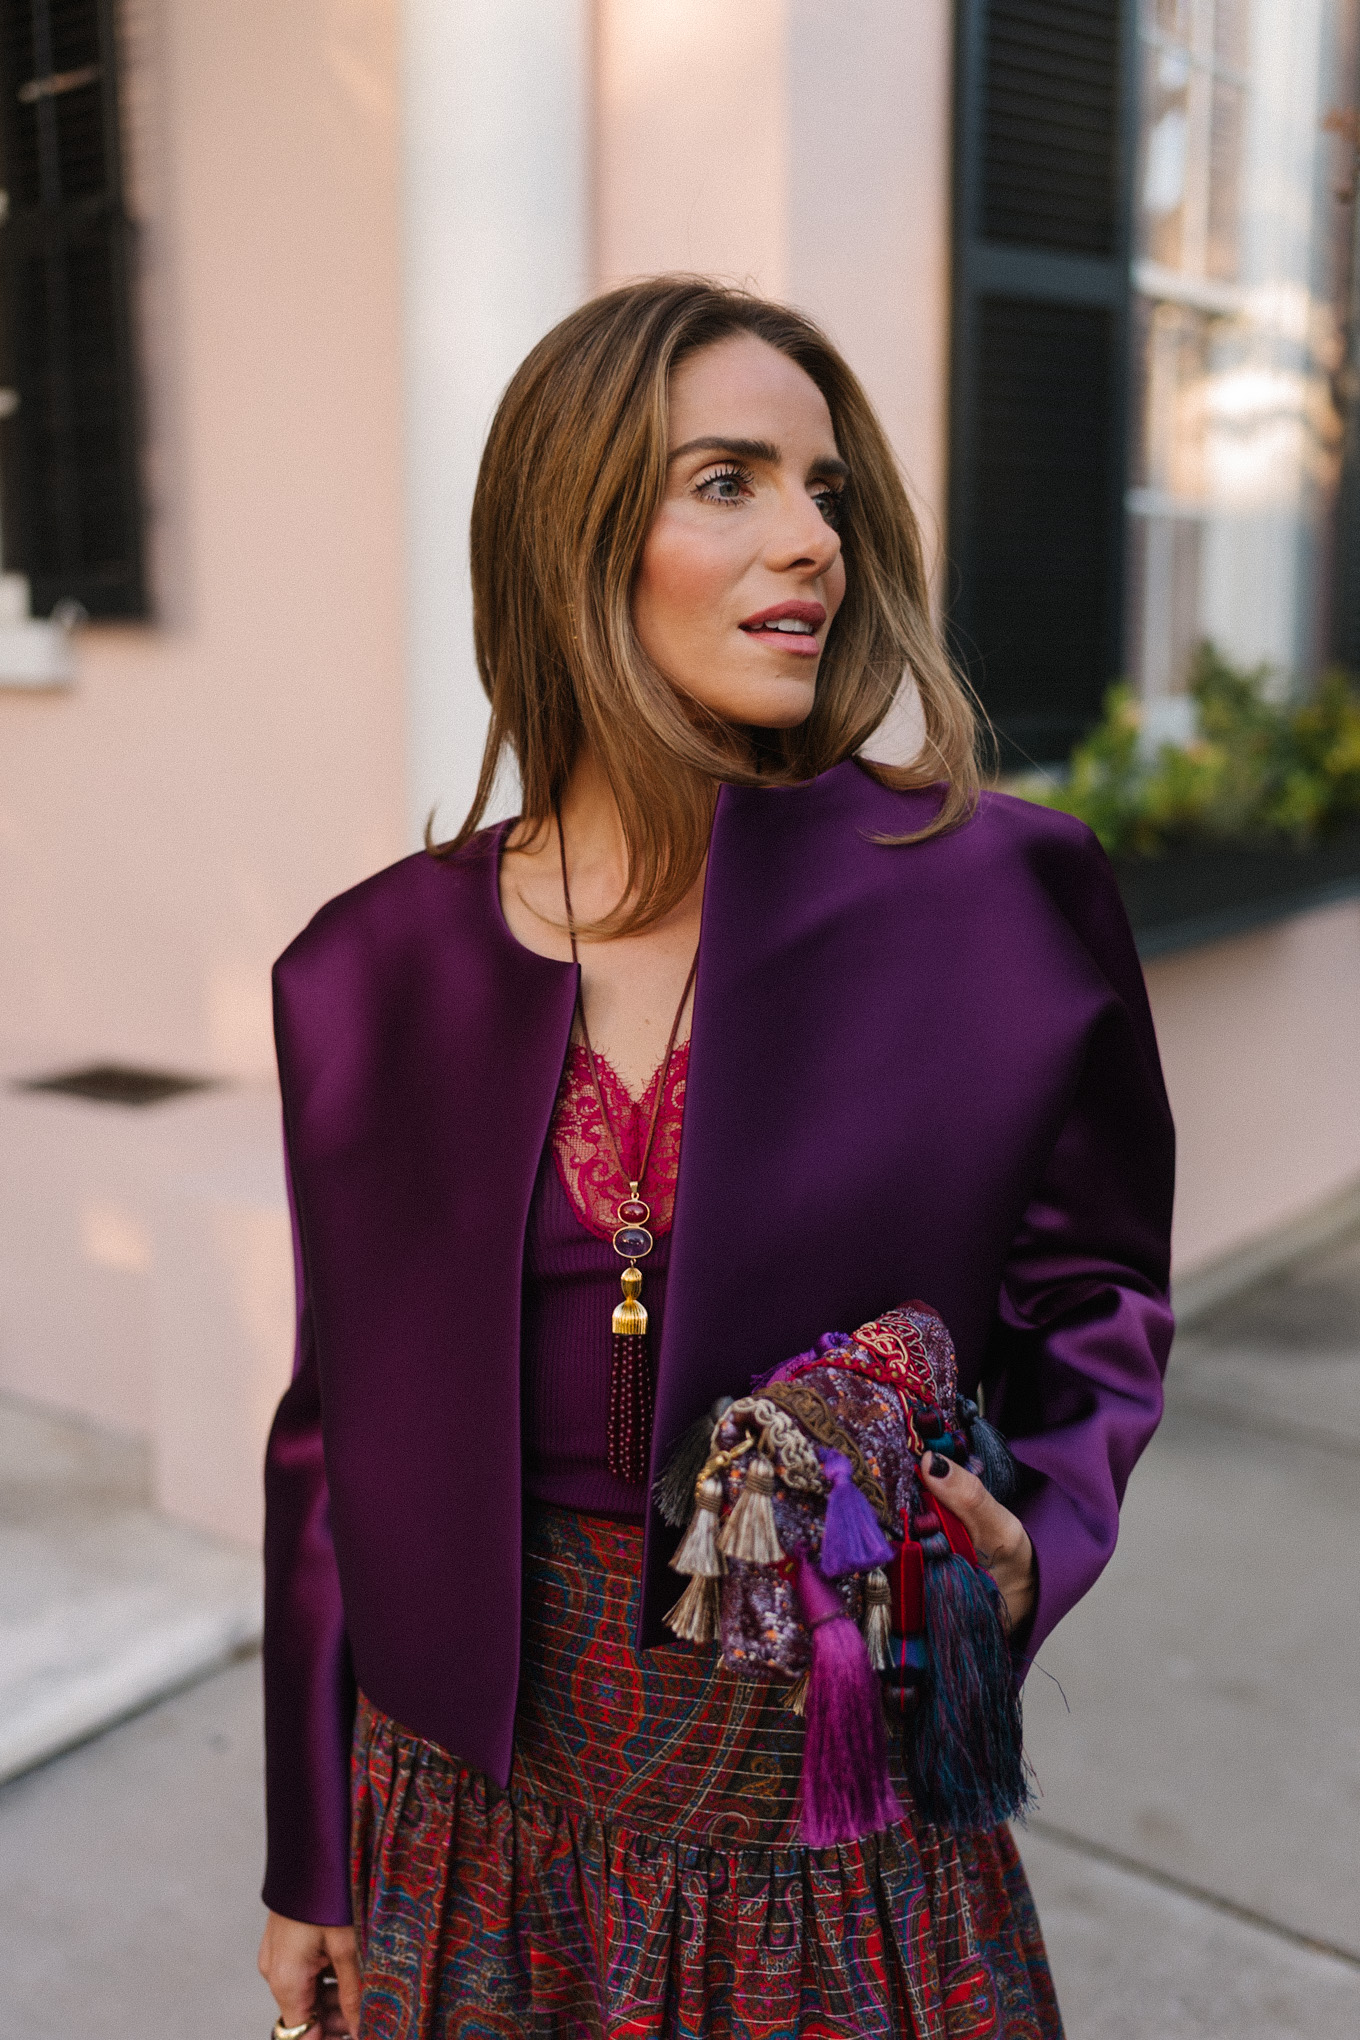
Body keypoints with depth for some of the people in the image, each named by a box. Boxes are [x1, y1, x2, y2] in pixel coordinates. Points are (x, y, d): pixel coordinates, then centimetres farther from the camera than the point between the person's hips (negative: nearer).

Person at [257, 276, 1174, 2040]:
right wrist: (311, 1861, 7)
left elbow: (1095, 1301, 1)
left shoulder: (1001, 897, -11)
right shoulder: (376, 970, -5)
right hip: (486, 1803, 2)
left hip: (844, 1802, -1)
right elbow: (340, 1424, 1)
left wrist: (1030, 1543, -19)